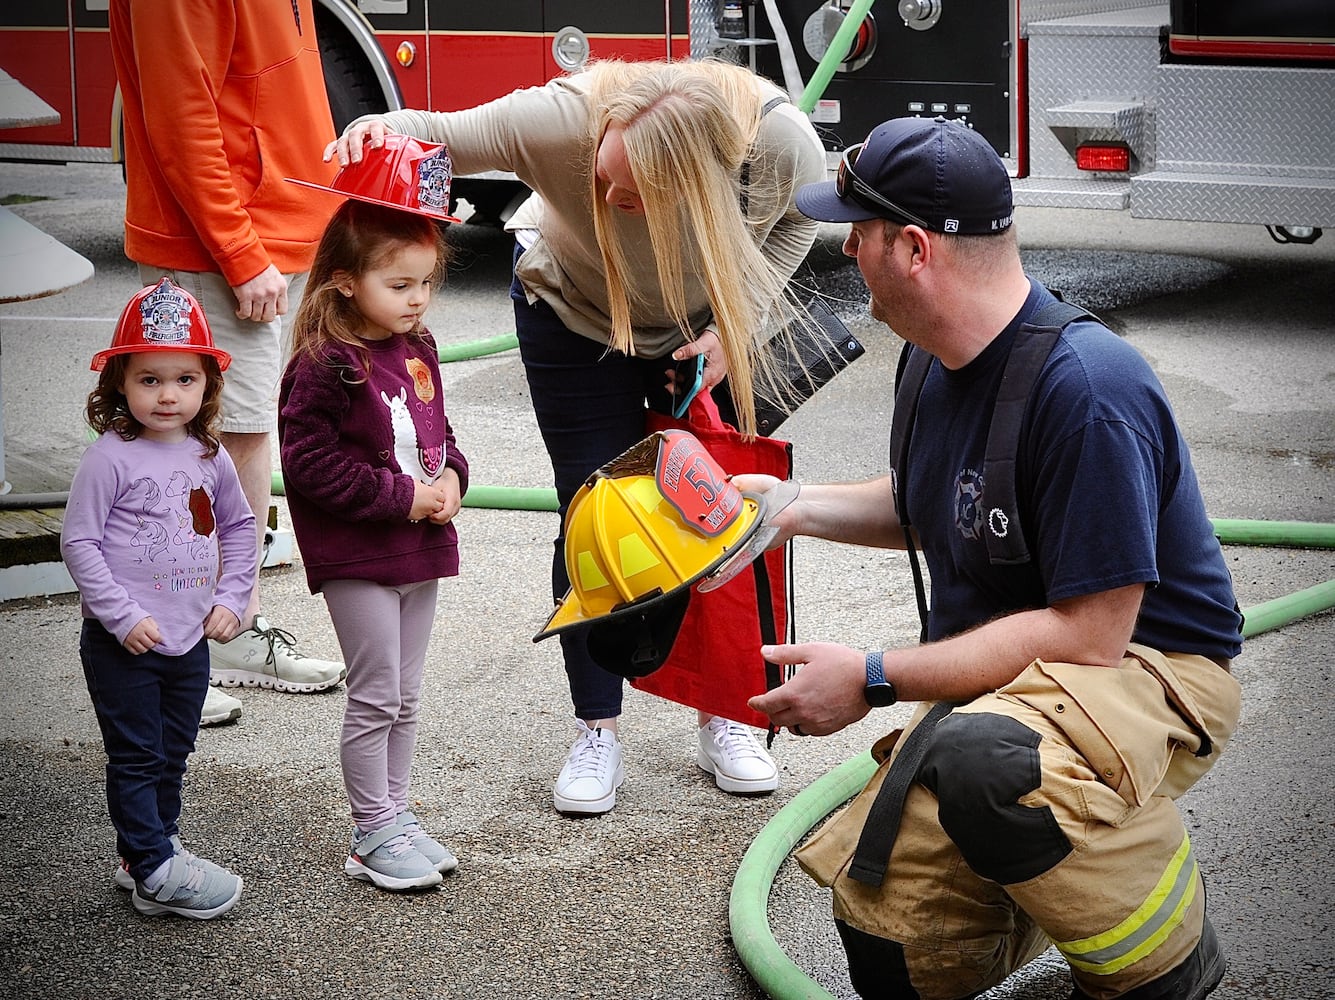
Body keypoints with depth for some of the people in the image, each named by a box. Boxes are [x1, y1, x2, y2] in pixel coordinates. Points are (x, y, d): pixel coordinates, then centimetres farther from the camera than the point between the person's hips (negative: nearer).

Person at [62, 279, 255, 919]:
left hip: (190, 638, 6)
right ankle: (154, 873, 6)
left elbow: (239, 526, 16)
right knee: (137, 757, 1)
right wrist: (123, 616, -18)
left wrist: (230, 599, 5)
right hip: (124, 643, -6)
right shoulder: (110, 457, -14)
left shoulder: (209, 457, 3)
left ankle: (148, 850, 30)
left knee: (173, 753, 16)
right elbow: (78, 541, -14)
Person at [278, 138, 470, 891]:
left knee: (405, 696, 15)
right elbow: (308, 461, -21)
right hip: (356, 555, -7)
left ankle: (395, 814, 26)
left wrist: (450, 476, -2)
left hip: (421, 546, 7)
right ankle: (372, 835, 9)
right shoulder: (325, 365, -18)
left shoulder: (418, 348, 7)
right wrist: (399, 495, -20)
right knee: (375, 697, -1)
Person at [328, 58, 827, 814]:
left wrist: (737, 328, -19)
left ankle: (724, 720, 19)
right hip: (577, 316, -1)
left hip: (706, 325, 2)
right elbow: (445, 136, -30)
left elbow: (796, 218, -11)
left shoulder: (780, 141, -34)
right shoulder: (565, 120, -41)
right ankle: (598, 736, 10)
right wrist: (382, 129, -53)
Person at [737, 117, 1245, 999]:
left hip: (1144, 671, -8)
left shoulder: (1086, 389, -27)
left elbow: (1091, 632, -27)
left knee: (982, 760, -41)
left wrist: (874, 680, -24)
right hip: (998, 676, 8)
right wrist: (798, 509, 9)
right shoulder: (943, 362, 1)